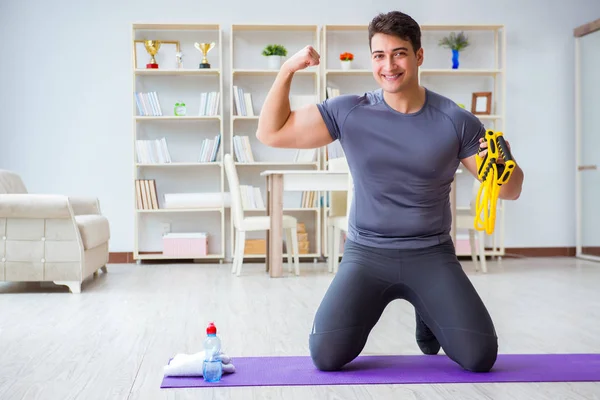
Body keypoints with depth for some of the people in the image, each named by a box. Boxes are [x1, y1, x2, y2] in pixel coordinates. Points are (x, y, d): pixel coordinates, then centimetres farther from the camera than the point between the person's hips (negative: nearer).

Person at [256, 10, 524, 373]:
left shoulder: (456, 121, -6)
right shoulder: (348, 113, -4)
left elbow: (511, 191, -1)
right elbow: (271, 133, -4)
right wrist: (288, 69, -16)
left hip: (432, 255, 0)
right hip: (367, 255, 0)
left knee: (479, 357, -13)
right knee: (326, 355, -17)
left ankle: (428, 312, 22)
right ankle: (365, 308, 19)